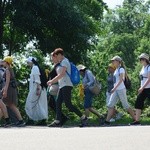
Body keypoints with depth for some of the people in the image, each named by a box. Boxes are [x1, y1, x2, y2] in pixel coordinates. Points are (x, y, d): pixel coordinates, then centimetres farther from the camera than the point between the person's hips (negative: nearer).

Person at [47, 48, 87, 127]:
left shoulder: (65, 61, -8)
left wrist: (52, 81, -13)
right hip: (62, 86, 10)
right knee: (58, 103, 2)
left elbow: (62, 74, -18)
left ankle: (83, 117, -9)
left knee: (68, 104, -13)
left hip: (66, 85, -10)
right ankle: (57, 121, 0)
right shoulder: (62, 62, 21)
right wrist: (52, 82, 20)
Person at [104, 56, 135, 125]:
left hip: (121, 89, -9)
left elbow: (121, 80, -18)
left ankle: (135, 119, 4)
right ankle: (107, 121, -4)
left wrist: (114, 88, -26)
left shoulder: (121, 69, -9)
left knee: (126, 105, -4)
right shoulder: (116, 70, 16)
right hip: (115, 90, 9)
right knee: (110, 105, -1)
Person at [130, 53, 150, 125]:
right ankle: (137, 121, 4)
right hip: (143, 89, 9)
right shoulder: (143, 68, 15)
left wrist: (142, 87, -24)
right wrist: (141, 88, 16)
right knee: (138, 103, 3)